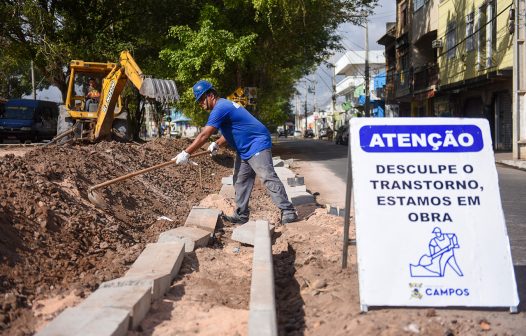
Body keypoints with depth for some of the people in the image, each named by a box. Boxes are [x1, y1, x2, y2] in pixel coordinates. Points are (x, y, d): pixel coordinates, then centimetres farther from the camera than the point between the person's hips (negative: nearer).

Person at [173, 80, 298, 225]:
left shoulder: (220, 108, -18)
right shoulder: (224, 105, 15)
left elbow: (204, 135, -22)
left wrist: (186, 153, -19)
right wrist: (217, 144, 11)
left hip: (257, 145, -11)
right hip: (244, 149, 11)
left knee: (268, 178, -16)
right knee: (240, 181, 10)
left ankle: (288, 212, -16)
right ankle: (241, 215, 13)